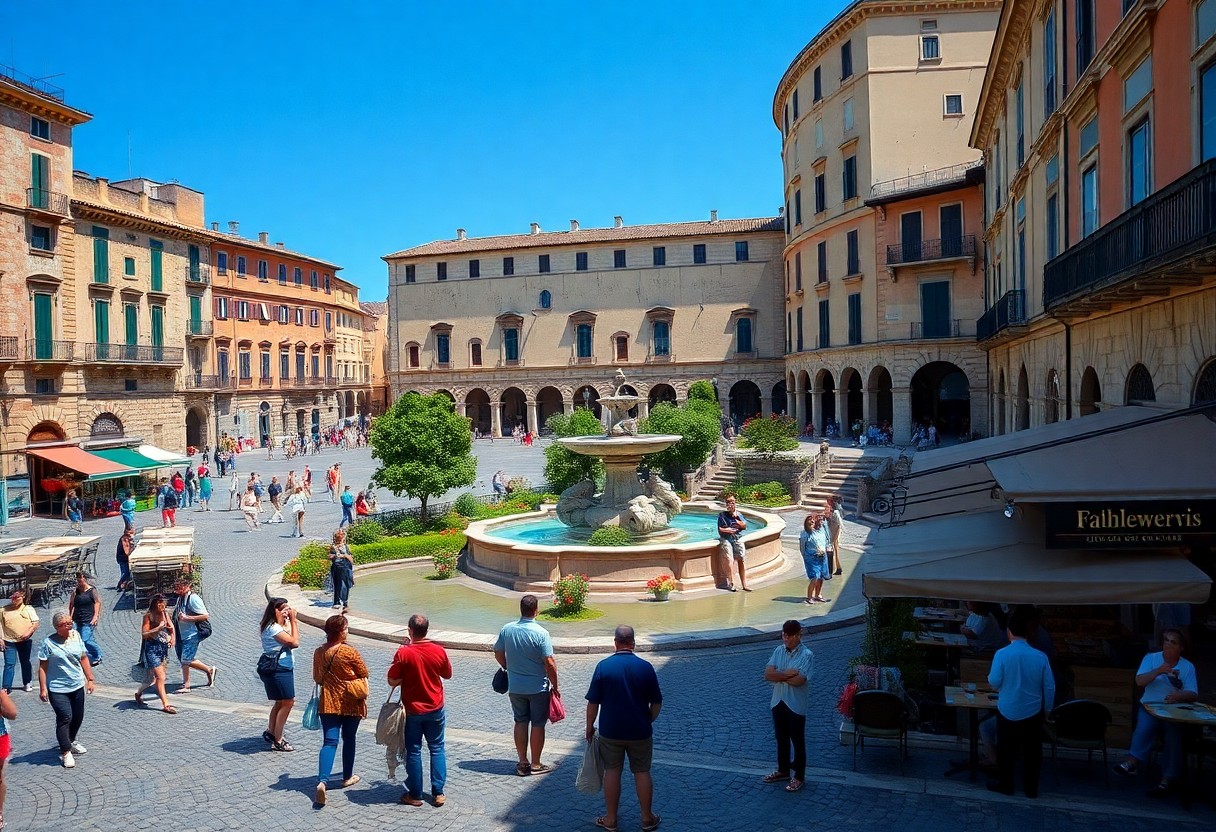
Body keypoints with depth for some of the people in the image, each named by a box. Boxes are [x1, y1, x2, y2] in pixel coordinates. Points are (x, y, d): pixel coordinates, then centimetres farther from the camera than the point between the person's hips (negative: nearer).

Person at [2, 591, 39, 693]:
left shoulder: (29, 609, 2)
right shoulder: (5, 610, 4)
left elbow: (35, 623, -2)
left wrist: (28, 633, -18)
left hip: (25, 641, 0)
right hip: (9, 641, 0)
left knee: (25, 662, 12)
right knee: (9, 664, -6)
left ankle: (26, 684, 25)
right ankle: (6, 688, -5)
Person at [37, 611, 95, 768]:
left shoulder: (76, 637, 0)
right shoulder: (49, 643, -11)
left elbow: (84, 658, 8)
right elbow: (42, 667, -9)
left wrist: (90, 679, 7)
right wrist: (43, 688, -12)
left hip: (77, 686, 5)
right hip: (58, 689, -5)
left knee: (78, 717, 14)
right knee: (65, 718, -9)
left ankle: (70, 741, 37)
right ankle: (65, 752, 0)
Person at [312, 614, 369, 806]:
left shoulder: (319, 652, -3)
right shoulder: (350, 652, -16)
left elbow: (317, 679, 10)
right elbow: (363, 676, -7)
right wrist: (363, 696, 7)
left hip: (328, 703, 3)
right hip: (351, 704, -3)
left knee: (330, 742, 0)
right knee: (349, 739, 15)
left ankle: (322, 781, -18)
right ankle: (347, 777, 29)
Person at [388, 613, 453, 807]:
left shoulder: (403, 653, -18)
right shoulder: (439, 651, -10)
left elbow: (392, 681, -13)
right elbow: (447, 675, 6)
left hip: (412, 711, -2)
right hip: (435, 709, 2)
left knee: (413, 751, 10)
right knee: (437, 749, 14)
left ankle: (415, 795, 17)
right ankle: (438, 793, 14)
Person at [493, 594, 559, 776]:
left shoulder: (506, 629, -6)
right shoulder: (541, 633, -20)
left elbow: (498, 654, 5)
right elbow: (549, 663, -20)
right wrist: (555, 686, -7)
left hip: (515, 687, 4)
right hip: (538, 688, -4)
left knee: (520, 722, 16)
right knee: (537, 724, 9)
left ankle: (522, 763, 23)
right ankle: (535, 765, 17)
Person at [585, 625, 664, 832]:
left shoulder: (603, 666, -10)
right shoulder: (646, 667, -8)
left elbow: (593, 702, -7)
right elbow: (656, 703, -2)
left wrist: (589, 727, 6)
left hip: (610, 731, 0)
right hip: (640, 731, 1)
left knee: (612, 772, 12)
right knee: (642, 772, 13)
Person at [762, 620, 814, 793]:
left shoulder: (807, 655, -15)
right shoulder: (778, 651, 1)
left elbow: (799, 680, -25)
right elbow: (767, 674, -8)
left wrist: (778, 675, -13)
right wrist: (787, 673, -20)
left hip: (796, 704, -5)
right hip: (778, 702, 5)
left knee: (798, 741, 8)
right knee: (781, 738, 19)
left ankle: (799, 776, 22)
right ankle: (783, 770, 35)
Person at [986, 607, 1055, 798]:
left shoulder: (1002, 654, -17)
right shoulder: (1040, 657, -9)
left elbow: (994, 682, -14)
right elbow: (1050, 687, -3)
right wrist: (1047, 709, 12)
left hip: (1008, 712, -2)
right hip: (1033, 712, 2)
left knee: (1006, 750, 14)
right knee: (1032, 751, 16)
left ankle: (1005, 784, 25)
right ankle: (1031, 788, 26)